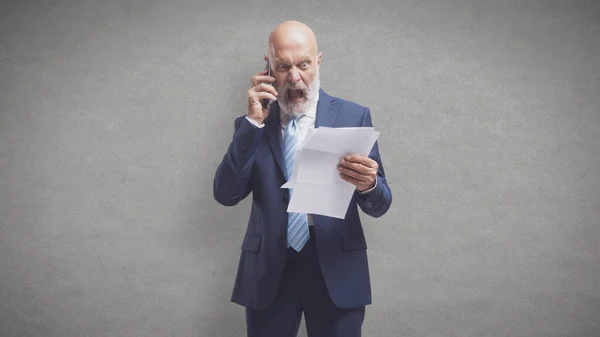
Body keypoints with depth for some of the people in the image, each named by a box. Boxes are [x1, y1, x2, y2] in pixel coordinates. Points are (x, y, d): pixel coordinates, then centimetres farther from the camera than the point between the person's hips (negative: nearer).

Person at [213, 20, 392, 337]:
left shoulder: (354, 116, 0)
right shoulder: (252, 124, 5)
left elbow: (380, 206, -1)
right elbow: (226, 194, -7)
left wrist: (369, 185, -25)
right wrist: (254, 122, -14)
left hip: (336, 268, 0)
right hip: (268, 268, 1)